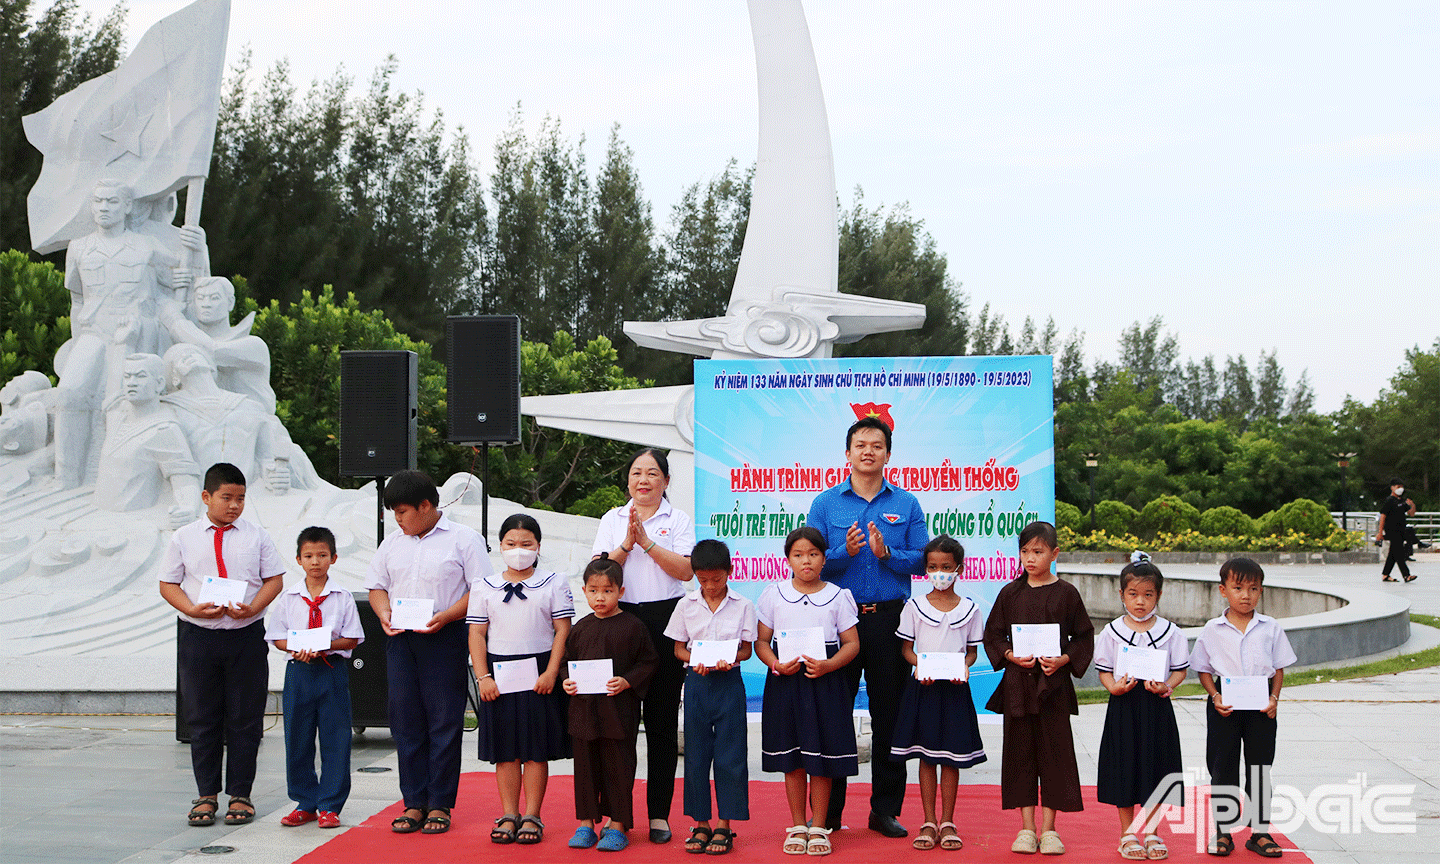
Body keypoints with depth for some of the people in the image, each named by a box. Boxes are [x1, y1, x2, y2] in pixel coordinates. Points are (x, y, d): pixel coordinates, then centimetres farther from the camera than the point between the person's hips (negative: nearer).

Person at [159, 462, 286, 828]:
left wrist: (253, 607, -13)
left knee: (245, 719, 3)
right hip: (198, 636, 0)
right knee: (202, 719, 6)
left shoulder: (256, 536, 4)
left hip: (246, 635, 0)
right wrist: (191, 609, -12)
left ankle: (240, 795, 13)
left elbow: (274, 579, 4)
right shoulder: (184, 538, 4)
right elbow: (168, 584, 5)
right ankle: (207, 795, 16)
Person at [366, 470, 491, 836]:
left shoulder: (464, 539, -1)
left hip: (445, 638, -5)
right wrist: (385, 614, 0)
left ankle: (439, 805, 4)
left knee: (444, 720, -2)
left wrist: (446, 616, -18)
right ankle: (414, 804, 10)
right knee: (405, 720, 4)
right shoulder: (392, 544, 15)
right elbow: (377, 585, 20)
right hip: (400, 641, 5)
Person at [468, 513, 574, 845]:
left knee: (537, 748, 0)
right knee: (505, 749, 3)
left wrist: (551, 673, -10)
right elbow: (477, 634, 5)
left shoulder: (553, 584, 4)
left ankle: (532, 817, 7)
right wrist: (483, 677, -5)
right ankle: (509, 815, 11)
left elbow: (563, 631, 0)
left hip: (539, 671, -1)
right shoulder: (485, 587, 8)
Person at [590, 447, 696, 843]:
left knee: (662, 720, 2)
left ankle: (659, 814, 8)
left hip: (664, 621, -2)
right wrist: (627, 544, -11)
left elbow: (685, 570, -9)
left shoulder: (679, 520, 5)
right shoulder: (612, 520, 12)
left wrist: (647, 542, -14)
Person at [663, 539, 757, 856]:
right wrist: (695, 661, -12)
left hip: (729, 682, -1)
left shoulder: (742, 606, 1)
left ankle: (724, 826, 7)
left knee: (729, 755, -1)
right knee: (696, 754, 3)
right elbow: (678, 648, 8)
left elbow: (746, 649, 3)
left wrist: (730, 660, -17)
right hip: (696, 682, 2)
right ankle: (701, 824, 13)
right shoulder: (686, 606, 5)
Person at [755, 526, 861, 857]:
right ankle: (797, 826, 17)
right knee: (791, 760, 5)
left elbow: (852, 643, 2)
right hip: (785, 681, 1)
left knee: (821, 757, 0)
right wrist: (776, 665, -12)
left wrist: (828, 665, -15)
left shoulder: (837, 596, 2)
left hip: (825, 681, -1)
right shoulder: (774, 594, 4)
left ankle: (819, 827, 11)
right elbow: (761, 641, 7)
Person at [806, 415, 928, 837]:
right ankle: (828, 811, 11)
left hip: (889, 617, 1)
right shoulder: (825, 503, 6)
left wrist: (886, 553, -16)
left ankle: (886, 810, 12)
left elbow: (921, 560, 1)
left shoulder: (907, 504, 8)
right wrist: (845, 553, -17)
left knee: (889, 715, 3)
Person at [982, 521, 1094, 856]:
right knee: (1020, 750, 4)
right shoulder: (1010, 593, 4)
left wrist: (1063, 659, -10)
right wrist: (1010, 656, -8)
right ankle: (1026, 828, 12)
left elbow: (1084, 637, 5)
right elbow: (992, 634, 9)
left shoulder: (1066, 593, 0)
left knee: (1054, 750, 0)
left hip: (1054, 683, -1)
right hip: (1017, 682, 2)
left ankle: (1049, 829, 9)